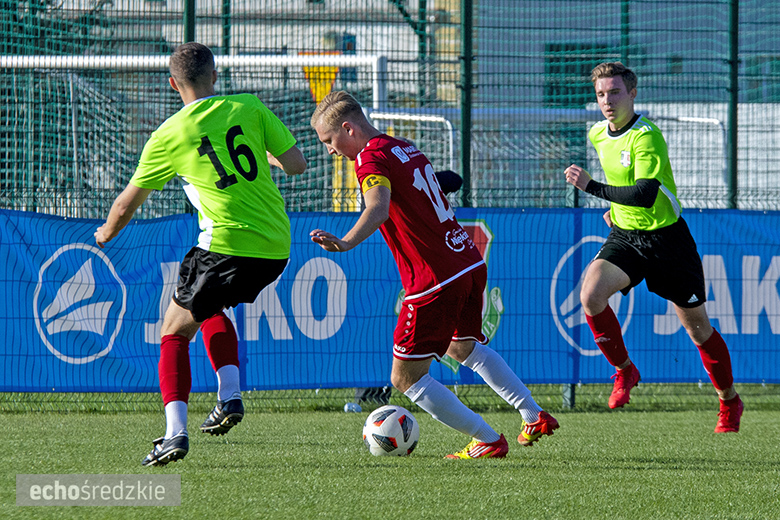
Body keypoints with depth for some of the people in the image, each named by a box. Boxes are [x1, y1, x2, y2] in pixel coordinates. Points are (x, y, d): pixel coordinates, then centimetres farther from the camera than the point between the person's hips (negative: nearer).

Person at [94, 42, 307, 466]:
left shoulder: (169, 136, 0)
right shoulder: (248, 108, 6)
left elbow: (127, 204, 11)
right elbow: (297, 164, 7)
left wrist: (105, 235, 32)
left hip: (227, 245, -5)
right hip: (277, 248, 5)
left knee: (174, 333, 8)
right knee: (210, 307, 30)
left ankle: (175, 431, -9)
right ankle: (230, 396, 14)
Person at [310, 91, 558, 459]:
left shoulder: (371, 159, -12)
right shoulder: (406, 149, 15)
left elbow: (378, 209, -32)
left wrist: (346, 243, -49)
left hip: (435, 281, -9)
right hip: (470, 263, 9)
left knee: (405, 379, 2)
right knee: (464, 348, 34)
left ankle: (488, 441, 4)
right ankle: (535, 418, 34)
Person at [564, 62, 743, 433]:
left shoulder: (646, 137, -22)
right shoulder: (598, 134, 3)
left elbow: (646, 194, -34)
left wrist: (591, 187, -34)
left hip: (666, 239, -5)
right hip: (624, 236, 6)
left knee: (697, 328, 5)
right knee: (591, 294, -22)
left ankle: (729, 402, 24)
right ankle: (624, 370, -2)